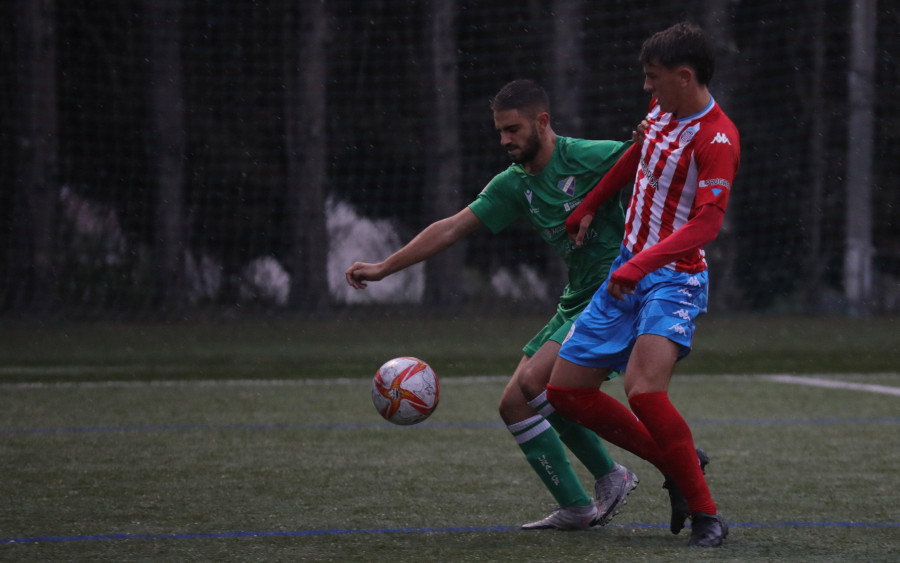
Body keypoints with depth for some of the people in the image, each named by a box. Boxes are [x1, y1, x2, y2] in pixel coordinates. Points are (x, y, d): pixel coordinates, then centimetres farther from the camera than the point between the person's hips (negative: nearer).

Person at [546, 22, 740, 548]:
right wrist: (590, 207, 36)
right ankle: (677, 461, 18)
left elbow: (706, 223, -28)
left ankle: (705, 513, -17)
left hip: (674, 278, -9)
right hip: (628, 272, 9)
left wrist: (641, 264, -37)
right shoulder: (663, 110, 6)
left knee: (644, 389, -30)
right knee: (566, 389, 6)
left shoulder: (717, 139, -19)